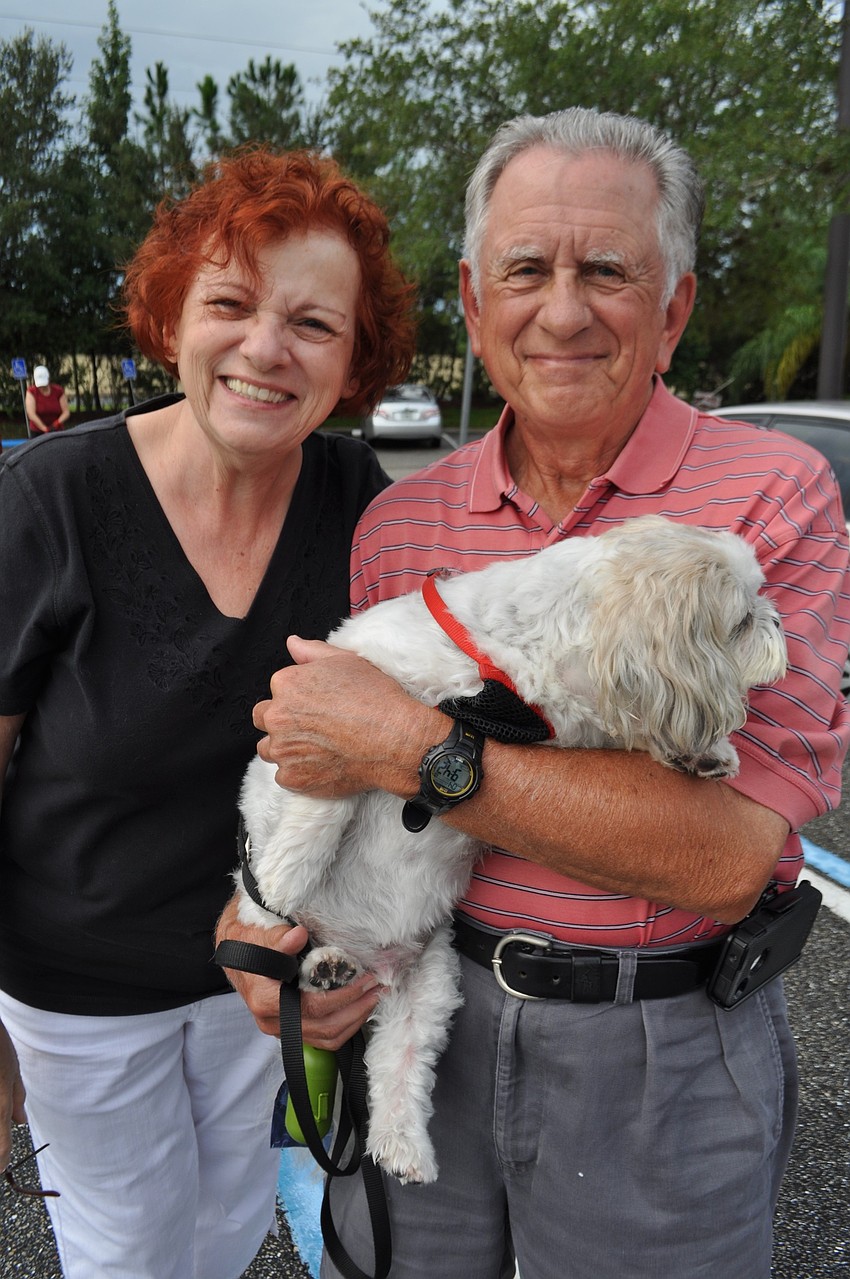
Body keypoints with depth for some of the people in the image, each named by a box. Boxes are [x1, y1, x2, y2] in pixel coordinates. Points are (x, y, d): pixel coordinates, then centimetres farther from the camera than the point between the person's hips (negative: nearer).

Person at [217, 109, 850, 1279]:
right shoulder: (400, 521, -1)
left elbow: (724, 853, -24)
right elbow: (317, 783, 8)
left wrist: (408, 746, -25)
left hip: (659, 1050, -2)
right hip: (424, 1010, 4)